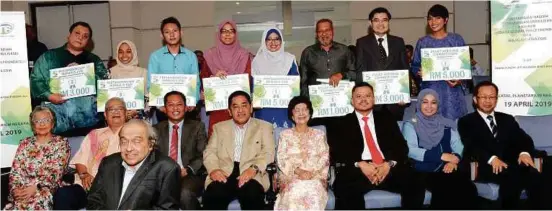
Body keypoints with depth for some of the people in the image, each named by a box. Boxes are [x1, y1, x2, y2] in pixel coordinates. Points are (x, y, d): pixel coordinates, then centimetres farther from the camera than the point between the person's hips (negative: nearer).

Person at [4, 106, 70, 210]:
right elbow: (15, 170, 9)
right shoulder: (24, 143, 16)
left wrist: (35, 187, -17)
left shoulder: (61, 143, 5)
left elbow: (55, 172, -5)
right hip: (22, 189, 3)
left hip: (47, 188, -3)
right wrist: (16, 188, -10)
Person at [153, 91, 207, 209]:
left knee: (185, 194, -33)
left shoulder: (197, 127, 11)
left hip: (190, 176, -1)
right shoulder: (157, 129, 17)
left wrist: (187, 170, -13)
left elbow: (203, 155, 3)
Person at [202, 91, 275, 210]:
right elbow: (210, 152, 13)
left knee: (253, 196, -34)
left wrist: (254, 168, -17)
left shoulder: (264, 127, 16)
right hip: (224, 174, 2)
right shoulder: (219, 127, 23)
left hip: (251, 175, -1)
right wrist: (213, 169, -10)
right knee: (212, 196, -30)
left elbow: (268, 153, 3)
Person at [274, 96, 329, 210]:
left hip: (315, 176, 1)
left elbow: (325, 158, 6)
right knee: (294, 194, -33)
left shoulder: (319, 134, 16)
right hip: (291, 176, 0)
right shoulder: (285, 134, 14)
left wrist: (312, 172, -13)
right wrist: (297, 171, -14)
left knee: (314, 195, -33)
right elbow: (281, 159, 3)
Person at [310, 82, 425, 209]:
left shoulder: (386, 118, 20)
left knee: (414, 183, -26)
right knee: (345, 191, -34)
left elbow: (401, 146, 10)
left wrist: (389, 164, -11)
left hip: (390, 169, 2)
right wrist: (359, 165, -14)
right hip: (356, 171, -2)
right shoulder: (342, 123, 14)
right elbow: (336, 152, 2)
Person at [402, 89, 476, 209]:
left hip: (447, 168, 3)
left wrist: (454, 160, -14)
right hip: (424, 171, -3)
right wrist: (442, 156, -14)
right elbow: (411, 151, -8)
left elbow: (458, 146, 8)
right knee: (443, 189, -33)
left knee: (468, 189, -27)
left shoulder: (447, 124, 19)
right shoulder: (410, 125, 7)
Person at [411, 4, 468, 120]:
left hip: (452, 91, 0)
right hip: (430, 91, 1)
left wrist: (459, 79, -10)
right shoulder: (422, 42, 7)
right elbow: (415, 66, 9)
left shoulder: (457, 39, 5)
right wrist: (419, 73, -13)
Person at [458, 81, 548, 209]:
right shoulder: (466, 122, 11)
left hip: (512, 165, 4)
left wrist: (525, 153, -12)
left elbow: (524, 139, 12)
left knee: (535, 177, -28)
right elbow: (471, 146, -5)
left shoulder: (507, 119, 26)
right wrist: (492, 158, -24)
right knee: (512, 177, -35)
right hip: (486, 167, -4)